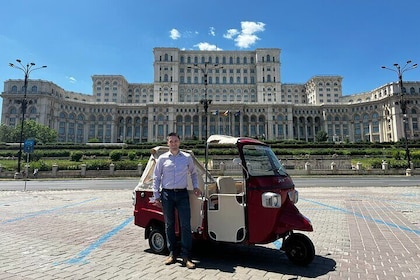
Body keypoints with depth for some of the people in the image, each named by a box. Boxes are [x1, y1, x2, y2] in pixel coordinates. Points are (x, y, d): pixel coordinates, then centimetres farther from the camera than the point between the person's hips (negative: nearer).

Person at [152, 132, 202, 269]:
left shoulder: (187, 157, 6)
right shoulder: (162, 158, 4)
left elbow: (194, 173, 20)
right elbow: (156, 177, 7)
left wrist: (196, 186, 7)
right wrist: (156, 196, 3)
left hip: (182, 194, 0)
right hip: (167, 194, 1)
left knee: (185, 225, -5)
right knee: (169, 225, 9)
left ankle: (186, 257, 2)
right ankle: (172, 254, 23)